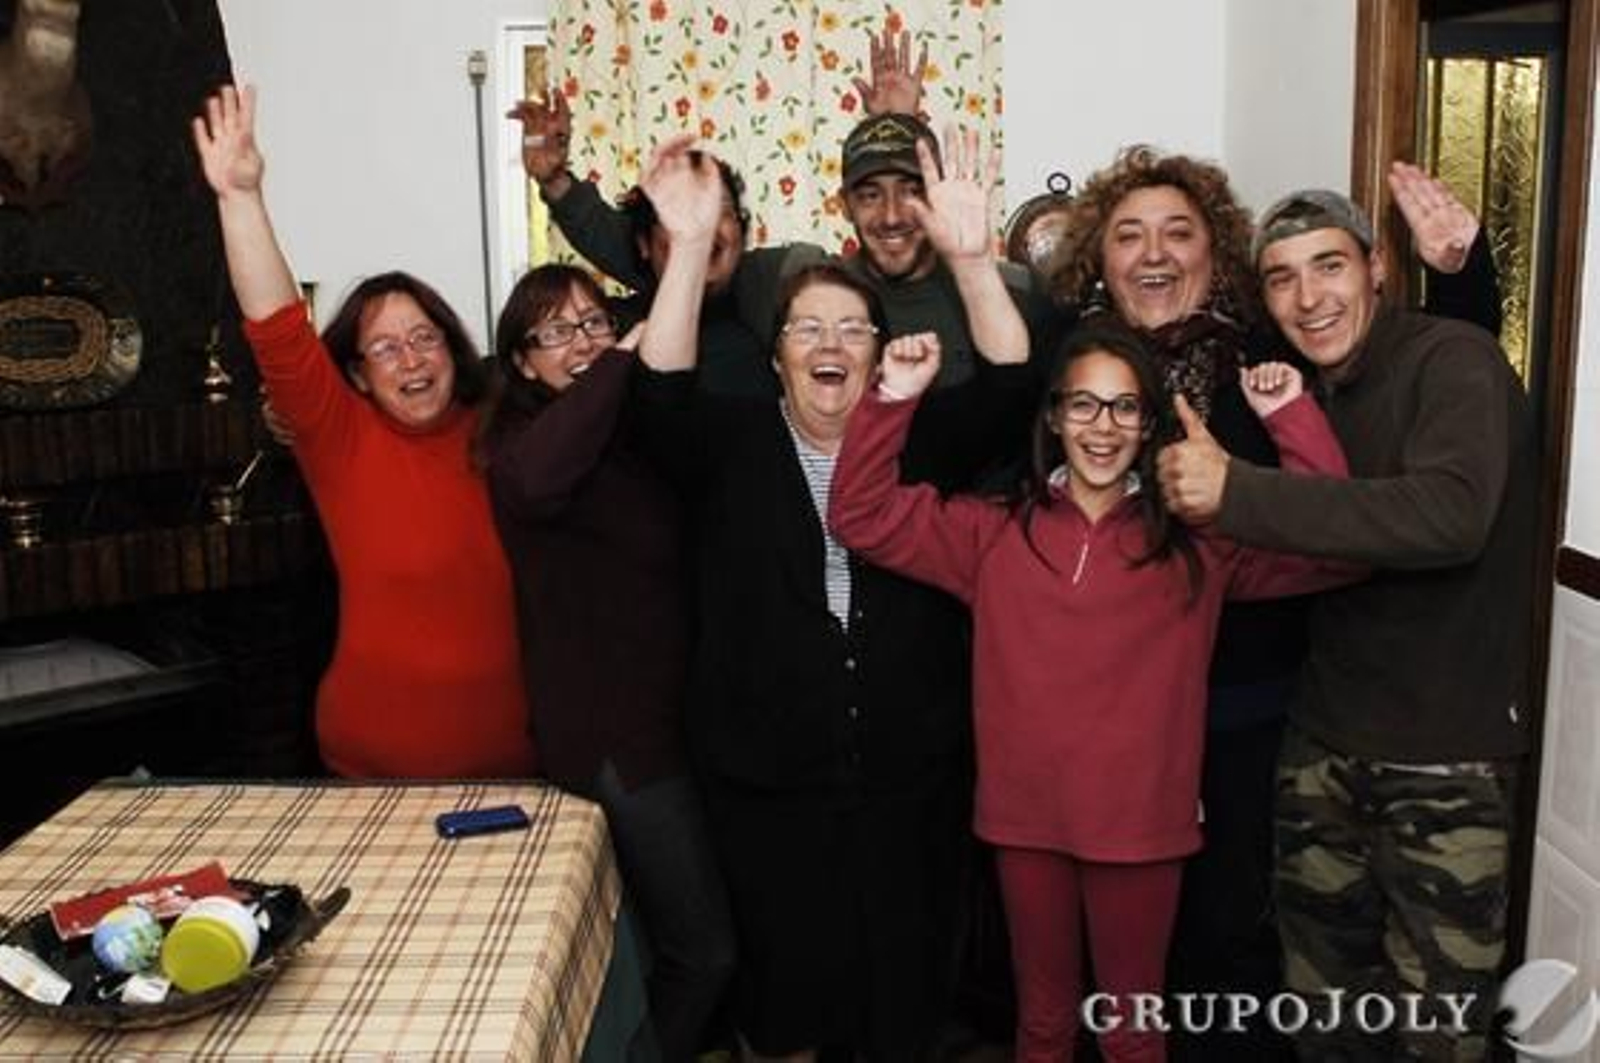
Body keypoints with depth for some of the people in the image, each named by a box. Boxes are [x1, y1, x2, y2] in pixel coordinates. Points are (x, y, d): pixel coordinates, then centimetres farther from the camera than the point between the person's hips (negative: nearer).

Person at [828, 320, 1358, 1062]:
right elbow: (862, 518, 0)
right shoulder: (994, 530, 2)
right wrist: (894, 400, -12)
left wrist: (1292, 419, -16)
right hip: (1026, 815, 2)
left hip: (1141, 821, -1)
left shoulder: (1198, 539, -1)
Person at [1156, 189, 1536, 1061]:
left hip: (1445, 756, -6)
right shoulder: (1306, 390, 9)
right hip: (1324, 742, 6)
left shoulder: (1455, 359, -13)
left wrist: (1236, 492, -31)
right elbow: (1307, 552, 10)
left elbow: (1450, 515, -31)